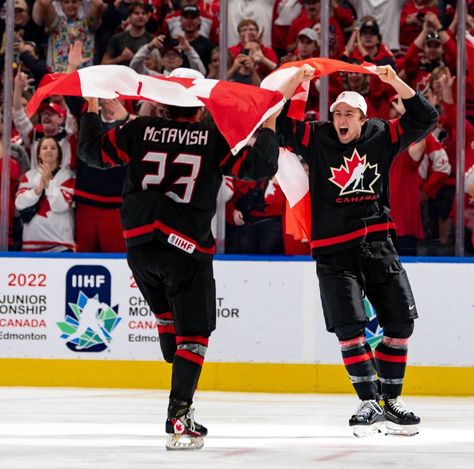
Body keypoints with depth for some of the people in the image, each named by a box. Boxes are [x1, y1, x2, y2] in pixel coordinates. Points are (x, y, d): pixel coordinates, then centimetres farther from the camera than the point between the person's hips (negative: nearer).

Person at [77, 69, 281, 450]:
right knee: (193, 332, 0)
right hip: (187, 250, -4)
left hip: (140, 246, 4)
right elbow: (260, 166, -6)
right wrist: (270, 124, 5)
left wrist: (91, 108, 23)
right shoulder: (214, 138, -4)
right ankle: (179, 417, -12)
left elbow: (92, 151, 11)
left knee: (169, 317, 26)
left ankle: (182, 395, 24)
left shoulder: (140, 130, 3)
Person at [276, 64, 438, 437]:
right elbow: (277, 123, -8)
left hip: (378, 243, 3)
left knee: (401, 321, 2)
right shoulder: (316, 140, -1)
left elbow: (425, 118, 2)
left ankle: (391, 400, 14)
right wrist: (296, 82, -18)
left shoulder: (382, 137, 4)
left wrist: (395, 82, -10)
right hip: (333, 249, -3)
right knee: (349, 327, -10)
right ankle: (370, 403, -5)